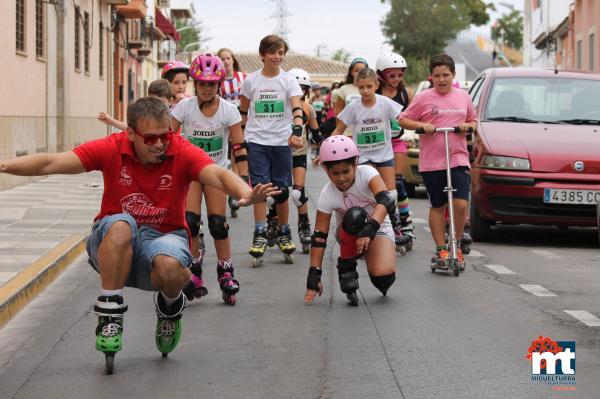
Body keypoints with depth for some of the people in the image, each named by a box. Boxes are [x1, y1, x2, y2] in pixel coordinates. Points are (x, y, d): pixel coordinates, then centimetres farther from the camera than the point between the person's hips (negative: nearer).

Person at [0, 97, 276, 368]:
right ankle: (110, 315, -21)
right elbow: (51, 163, -14)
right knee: (121, 224, -35)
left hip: (163, 237, 0)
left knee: (169, 265, -36)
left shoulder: (182, 152, -13)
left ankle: (170, 307, 3)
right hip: (114, 245, 0)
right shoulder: (112, 149, -10)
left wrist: (245, 193, -52)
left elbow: (218, 175, -30)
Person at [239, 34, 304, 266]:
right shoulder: (251, 80, 3)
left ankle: (283, 234, 21)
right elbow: (243, 112, 12)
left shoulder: (288, 81, 0)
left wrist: (297, 131, -29)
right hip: (256, 141, 0)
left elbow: (297, 109, -12)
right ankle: (260, 235, -10)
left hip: (281, 142, 0)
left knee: (281, 190, 7)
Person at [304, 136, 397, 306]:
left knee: (383, 276, -28)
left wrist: (369, 230, -54)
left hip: (378, 228, 0)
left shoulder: (367, 173, -23)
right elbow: (319, 237, -18)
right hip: (348, 235, 1)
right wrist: (314, 275, -23)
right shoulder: (327, 195, -20)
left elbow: (386, 201, -39)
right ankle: (347, 273, -20)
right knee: (354, 216, -37)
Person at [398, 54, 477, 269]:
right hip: (431, 162, -1)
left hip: (458, 159, 2)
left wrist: (467, 126, -1)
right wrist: (422, 125, -13)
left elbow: (473, 121, 22)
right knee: (437, 206, 6)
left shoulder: (463, 97, 9)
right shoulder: (423, 98, 0)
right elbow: (402, 120, 3)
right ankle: (441, 249, 15)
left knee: (461, 204, -10)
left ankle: (456, 245, 8)